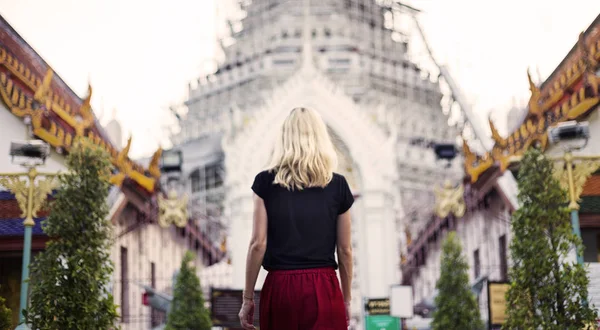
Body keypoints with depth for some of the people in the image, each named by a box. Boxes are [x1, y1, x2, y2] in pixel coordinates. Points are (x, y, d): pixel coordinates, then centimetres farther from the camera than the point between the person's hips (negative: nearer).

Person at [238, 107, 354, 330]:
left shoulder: (266, 182, 2)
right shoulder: (337, 185, 3)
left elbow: (258, 244, -2)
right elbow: (345, 250, 7)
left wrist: (248, 298, 6)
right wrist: (346, 299, 17)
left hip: (280, 287, 1)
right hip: (323, 289, -1)